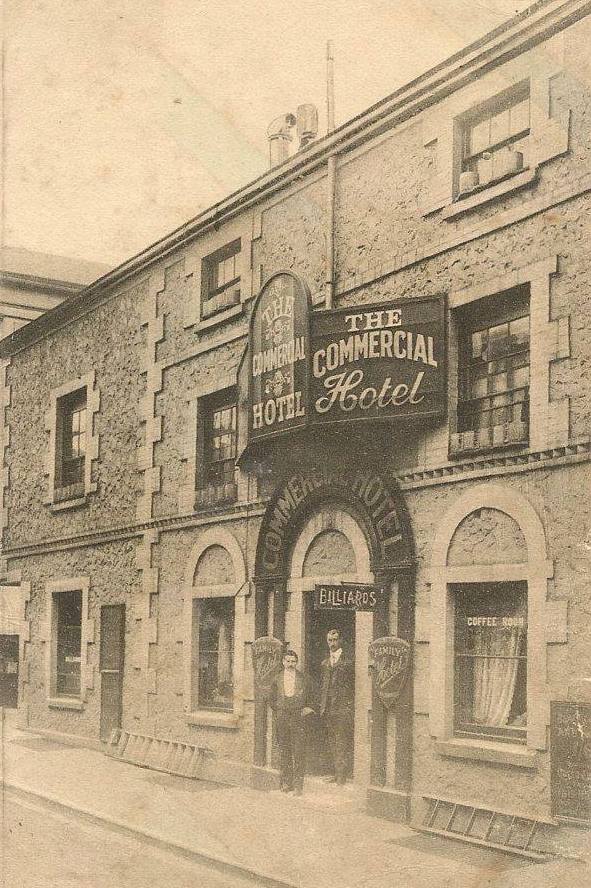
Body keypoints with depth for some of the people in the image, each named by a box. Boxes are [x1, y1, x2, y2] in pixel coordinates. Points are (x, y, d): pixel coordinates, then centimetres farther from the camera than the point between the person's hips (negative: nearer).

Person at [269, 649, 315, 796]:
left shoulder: (303, 679, 4)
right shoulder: (277, 678, 8)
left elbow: (310, 698, 12)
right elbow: (272, 699, 16)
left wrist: (306, 710, 0)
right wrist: (278, 711, 5)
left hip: (298, 718, -2)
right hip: (282, 718, 2)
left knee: (299, 752, -7)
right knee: (284, 750, 6)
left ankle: (298, 785, -4)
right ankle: (285, 782, 15)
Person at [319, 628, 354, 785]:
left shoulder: (347, 662, -4)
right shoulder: (325, 663, 16)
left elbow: (353, 686, -5)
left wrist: (349, 706, -10)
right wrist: (322, 706, 13)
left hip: (342, 709, -6)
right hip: (328, 709, 6)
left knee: (342, 743, -6)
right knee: (332, 743, 10)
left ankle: (342, 775, -3)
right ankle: (337, 773, 16)